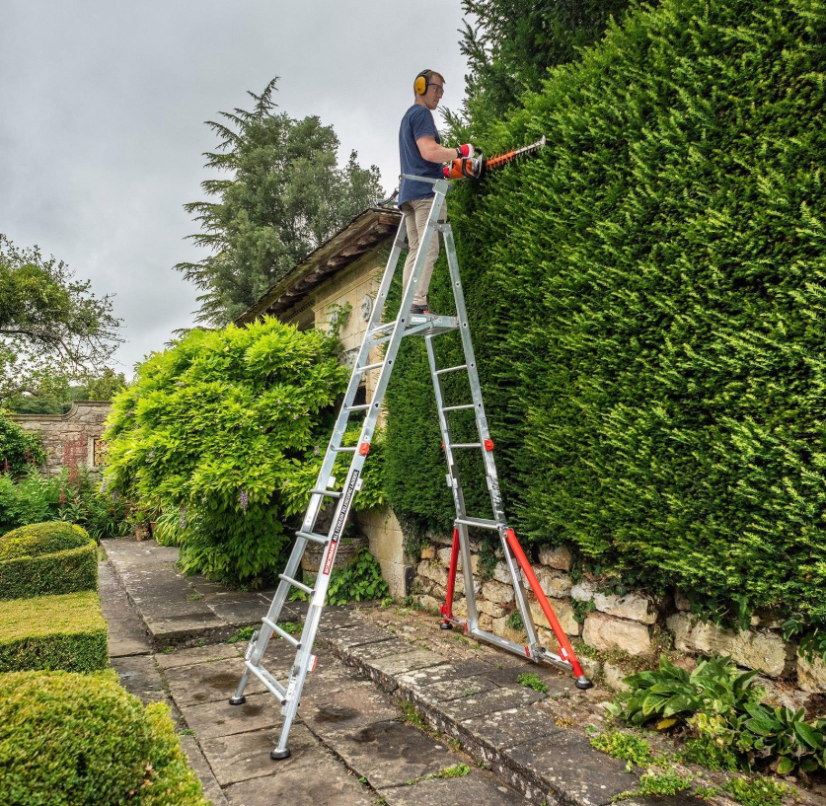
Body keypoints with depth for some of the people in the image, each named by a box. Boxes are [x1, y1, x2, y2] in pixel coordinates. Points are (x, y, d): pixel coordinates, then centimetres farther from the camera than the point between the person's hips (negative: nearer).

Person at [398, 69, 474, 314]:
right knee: (428, 248, -16)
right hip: (426, 191, -9)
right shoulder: (421, 113, -1)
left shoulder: (408, 116, 30)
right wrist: (460, 151, -3)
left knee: (415, 250, 3)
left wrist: (445, 171, 19)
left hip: (409, 192, 9)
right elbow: (429, 152, -15)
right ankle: (418, 304, -25)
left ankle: (409, 306, -4)